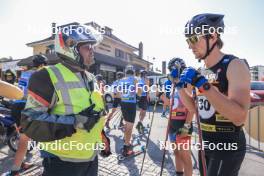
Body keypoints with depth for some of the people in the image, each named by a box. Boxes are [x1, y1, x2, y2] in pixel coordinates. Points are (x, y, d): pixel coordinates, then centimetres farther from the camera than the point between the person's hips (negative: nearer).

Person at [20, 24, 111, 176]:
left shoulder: (90, 78, 8)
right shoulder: (48, 78, -15)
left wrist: (103, 140, 15)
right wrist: (75, 122, -28)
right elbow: (31, 122, -19)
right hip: (62, 163, -6)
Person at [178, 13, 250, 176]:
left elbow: (239, 118, -28)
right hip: (206, 144, 7)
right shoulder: (202, 72, 4)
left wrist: (203, 85, -32)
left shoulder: (235, 65, -17)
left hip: (227, 147, -7)